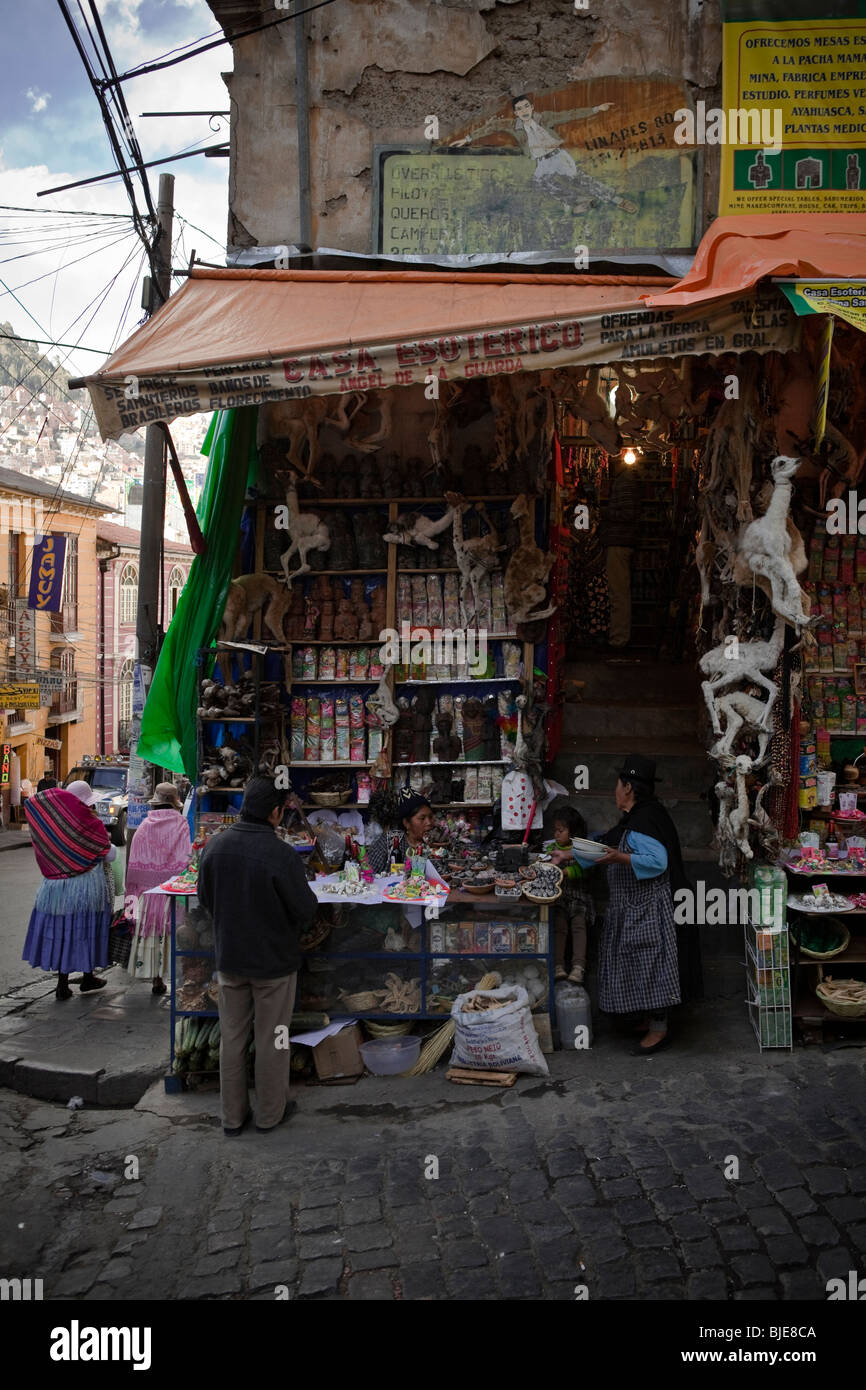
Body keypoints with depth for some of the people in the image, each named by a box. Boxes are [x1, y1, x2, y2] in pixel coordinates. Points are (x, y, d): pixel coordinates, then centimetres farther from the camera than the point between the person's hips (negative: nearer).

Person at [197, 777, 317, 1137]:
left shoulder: (214, 847, -10)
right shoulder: (283, 856, -26)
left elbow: (205, 898, 3)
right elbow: (306, 909, -17)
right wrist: (293, 931, 5)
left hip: (229, 958, 4)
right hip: (275, 960, -4)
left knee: (232, 1037, 17)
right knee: (271, 1040, 13)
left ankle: (233, 1116, 30)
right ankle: (270, 1113, 29)